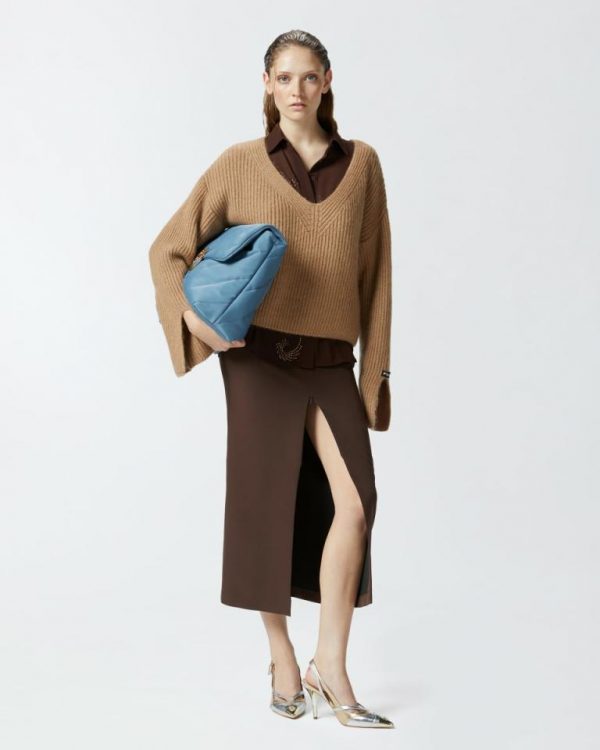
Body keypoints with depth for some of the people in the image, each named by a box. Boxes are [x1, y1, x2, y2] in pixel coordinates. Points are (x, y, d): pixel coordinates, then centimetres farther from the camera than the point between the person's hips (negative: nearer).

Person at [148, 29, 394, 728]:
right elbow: (169, 249, 6)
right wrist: (192, 317, -11)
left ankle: (331, 666, -4)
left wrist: (376, 366, 5)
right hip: (260, 354, -1)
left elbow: (375, 270, 8)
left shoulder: (361, 162, 6)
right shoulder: (240, 164, 1)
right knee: (268, 504, 2)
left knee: (354, 498, -13)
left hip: (332, 362, 2)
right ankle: (283, 661, 18)